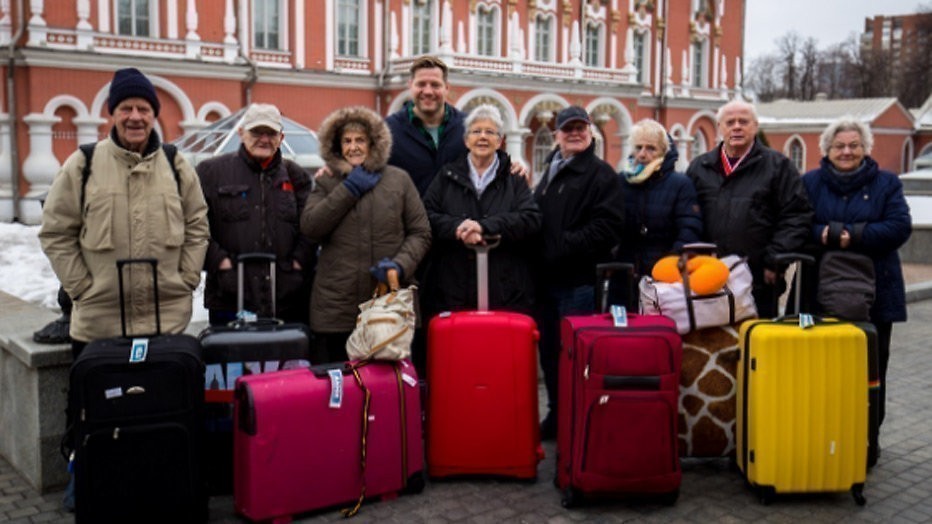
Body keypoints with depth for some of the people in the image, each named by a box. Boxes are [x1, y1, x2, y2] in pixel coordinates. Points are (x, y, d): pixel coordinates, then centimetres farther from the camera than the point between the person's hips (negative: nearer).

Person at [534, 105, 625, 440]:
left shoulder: (602, 174, -4)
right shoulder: (550, 172, 20)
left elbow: (607, 225, -16)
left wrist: (565, 246, -20)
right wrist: (537, 255, 10)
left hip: (579, 282, -8)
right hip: (547, 278, 8)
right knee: (549, 350, 13)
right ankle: (556, 416, 25)